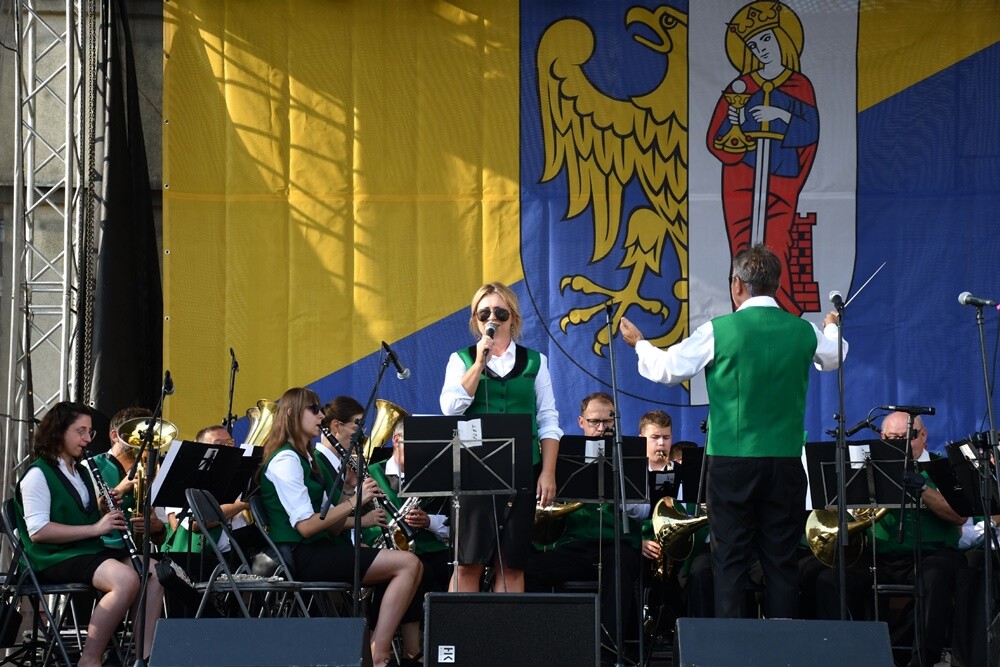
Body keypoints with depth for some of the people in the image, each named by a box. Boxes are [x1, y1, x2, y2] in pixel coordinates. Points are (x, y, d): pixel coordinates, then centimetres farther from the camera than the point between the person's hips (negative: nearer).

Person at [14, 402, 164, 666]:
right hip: (54, 557, -8)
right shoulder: (38, 475, -6)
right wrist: (94, 528, -20)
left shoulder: (82, 473, 20)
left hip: (90, 551, 8)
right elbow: (38, 531, -18)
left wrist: (106, 512, 3)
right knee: (126, 579, -32)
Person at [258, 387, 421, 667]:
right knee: (408, 564, -18)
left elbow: (331, 528, 16)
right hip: (300, 557, -10)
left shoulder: (307, 460, 20)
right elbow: (305, 526, -18)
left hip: (318, 550, 10)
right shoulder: (285, 460, -9)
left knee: (407, 565, 2)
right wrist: (354, 501, -14)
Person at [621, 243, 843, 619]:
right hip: (786, 461, 2)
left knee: (731, 560, 1)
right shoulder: (804, 332, 2)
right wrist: (831, 328, 49)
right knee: (781, 560, 6)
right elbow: (833, 358, 25)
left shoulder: (718, 331, -9)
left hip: (731, 461, -2)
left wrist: (639, 343, 23)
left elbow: (666, 370, 2)